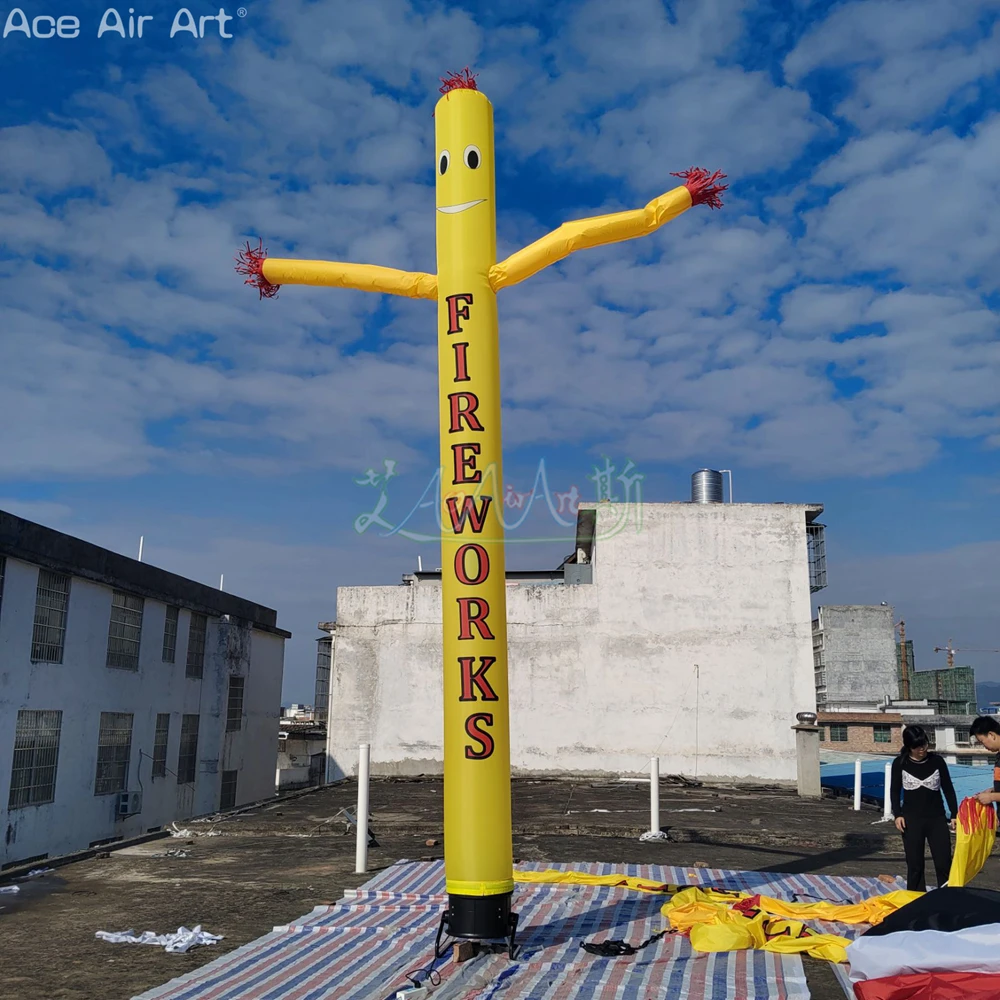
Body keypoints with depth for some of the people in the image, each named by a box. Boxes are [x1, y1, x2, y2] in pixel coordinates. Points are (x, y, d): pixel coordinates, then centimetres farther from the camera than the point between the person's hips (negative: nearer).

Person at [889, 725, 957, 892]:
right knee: (915, 864, 4)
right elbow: (895, 791, 3)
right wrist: (897, 815, -7)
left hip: (937, 818, 1)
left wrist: (954, 814, 1)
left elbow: (948, 789, 5)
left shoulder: (937, 761, -2)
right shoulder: (900, 763, -4)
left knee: (943, 863, 0)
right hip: (911, 819, 0)